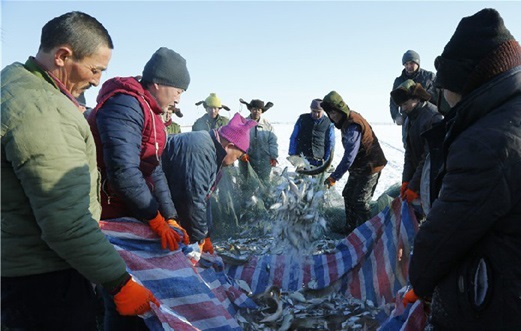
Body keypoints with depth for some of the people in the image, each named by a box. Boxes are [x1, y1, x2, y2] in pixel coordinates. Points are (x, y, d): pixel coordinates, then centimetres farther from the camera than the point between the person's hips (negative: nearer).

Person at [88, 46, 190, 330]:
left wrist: (171, 219, 5)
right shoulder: (125, 105, -19)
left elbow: (154, 171, 13)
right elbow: (123, 171, -29)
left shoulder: (148, 111, 14)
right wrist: (157, 221, -24)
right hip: (112, 219, -10)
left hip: (133, 216, 10)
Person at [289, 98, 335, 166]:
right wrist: (292, 155, 1)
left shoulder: (328, 123, 2)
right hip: (302, 159, 1)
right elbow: (294, 138, 9)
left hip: (319, 161, -1)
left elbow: (330, 144, 6)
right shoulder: (302, 119, 5)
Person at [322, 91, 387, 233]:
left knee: (360, 200, -8)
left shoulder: (353, 125, -27)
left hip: (370, 166, -10)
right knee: (348, 194, 14)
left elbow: (350, 155, -33)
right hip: (359, 167, 10)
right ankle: (351, 230, 25)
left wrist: (334, 177, -33)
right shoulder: (346, 121, 4)